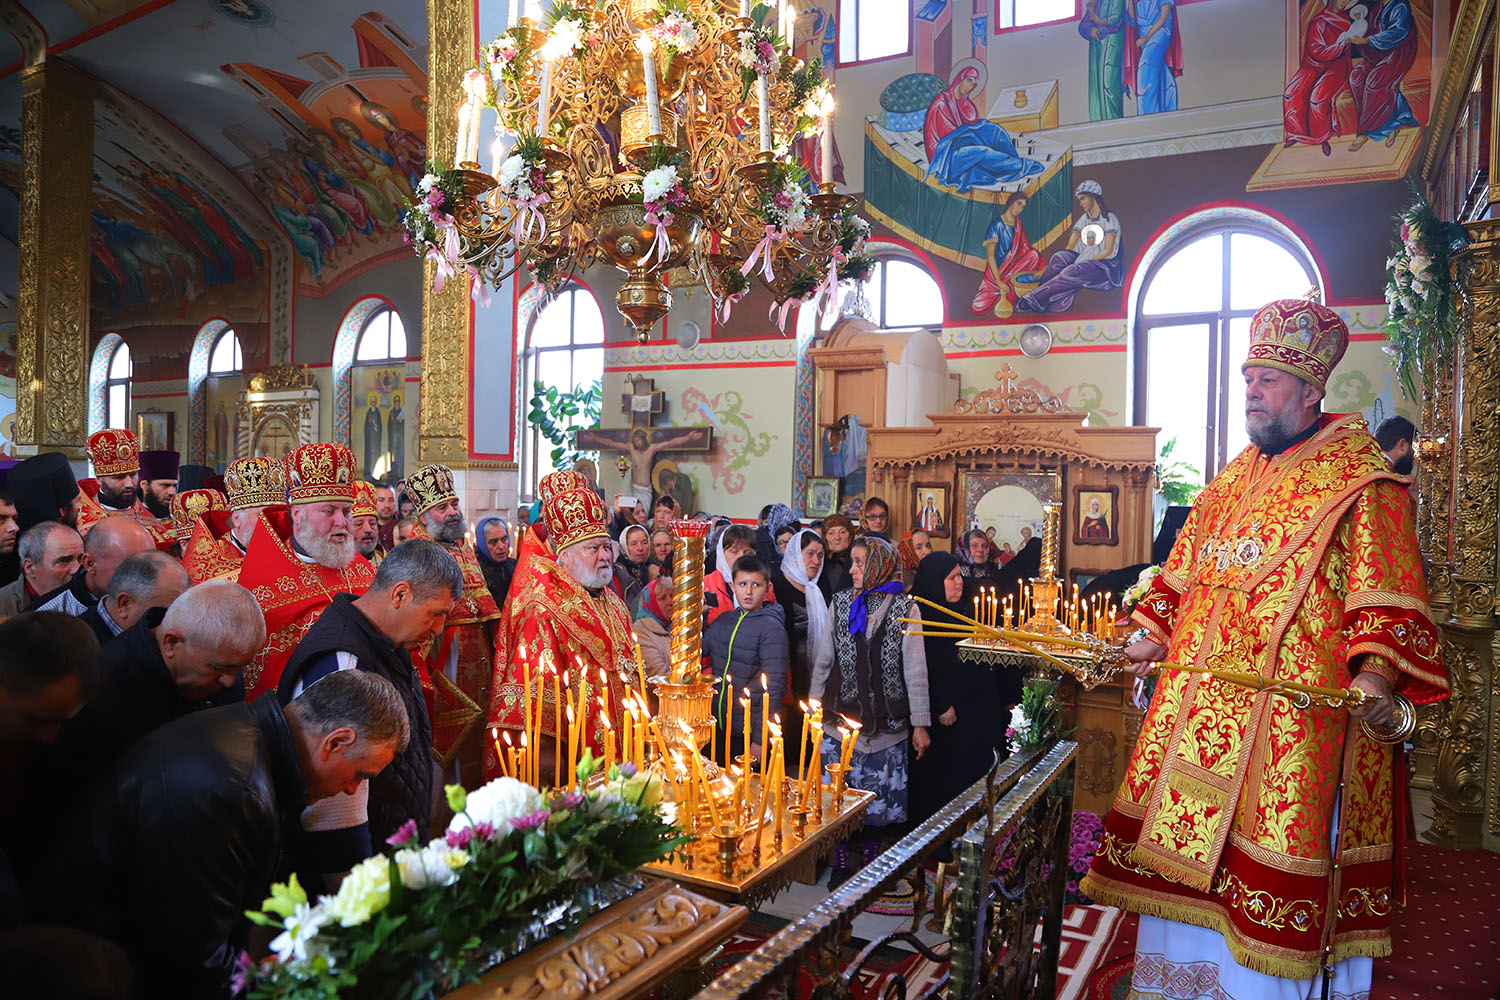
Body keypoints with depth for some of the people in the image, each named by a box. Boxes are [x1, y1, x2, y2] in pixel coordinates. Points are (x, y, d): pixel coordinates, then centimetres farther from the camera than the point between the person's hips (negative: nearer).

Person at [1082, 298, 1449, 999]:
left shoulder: (1359, 481, -4)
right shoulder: (1230, 483, 17)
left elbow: (1388, 593, -12)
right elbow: (1184, 576, 22)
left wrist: (1377, 670, -25)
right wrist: (1155, 637, 14)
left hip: (1295, 703, -6)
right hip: (1203, 696, 7)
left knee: (1274, 834, -2)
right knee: (1190, 835, 11)